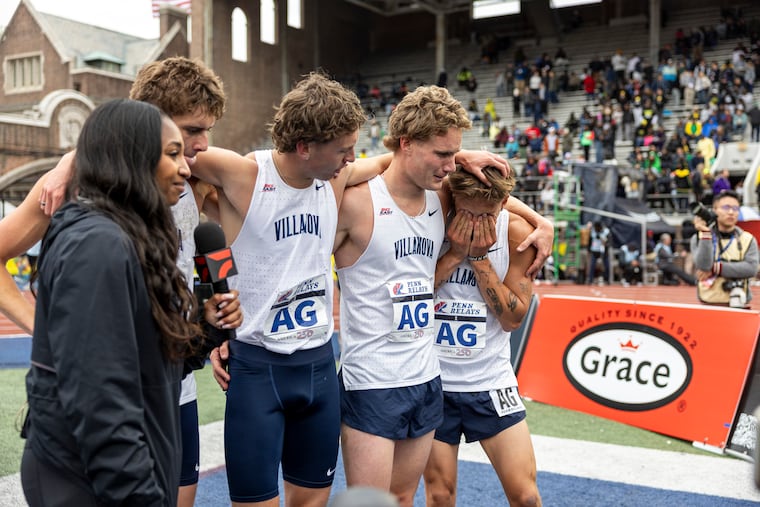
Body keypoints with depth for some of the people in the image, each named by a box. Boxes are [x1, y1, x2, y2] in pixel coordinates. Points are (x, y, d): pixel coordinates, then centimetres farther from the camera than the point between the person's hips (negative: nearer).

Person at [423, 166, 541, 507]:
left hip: (491, 380, 1)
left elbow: (513, 318, -8)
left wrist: (479, 257, -17)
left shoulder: (517, 233, -8)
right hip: (432, 379, 0)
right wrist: (454, 254, -19)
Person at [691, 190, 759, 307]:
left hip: (739, 305, 1)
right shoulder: (699, 238, 5)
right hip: (709, 305, -1)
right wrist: (705, 234, -19)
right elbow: (703, 266, -12)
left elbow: (751, 269, -7)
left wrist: (716, 269, -13)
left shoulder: (747, 239, 9)